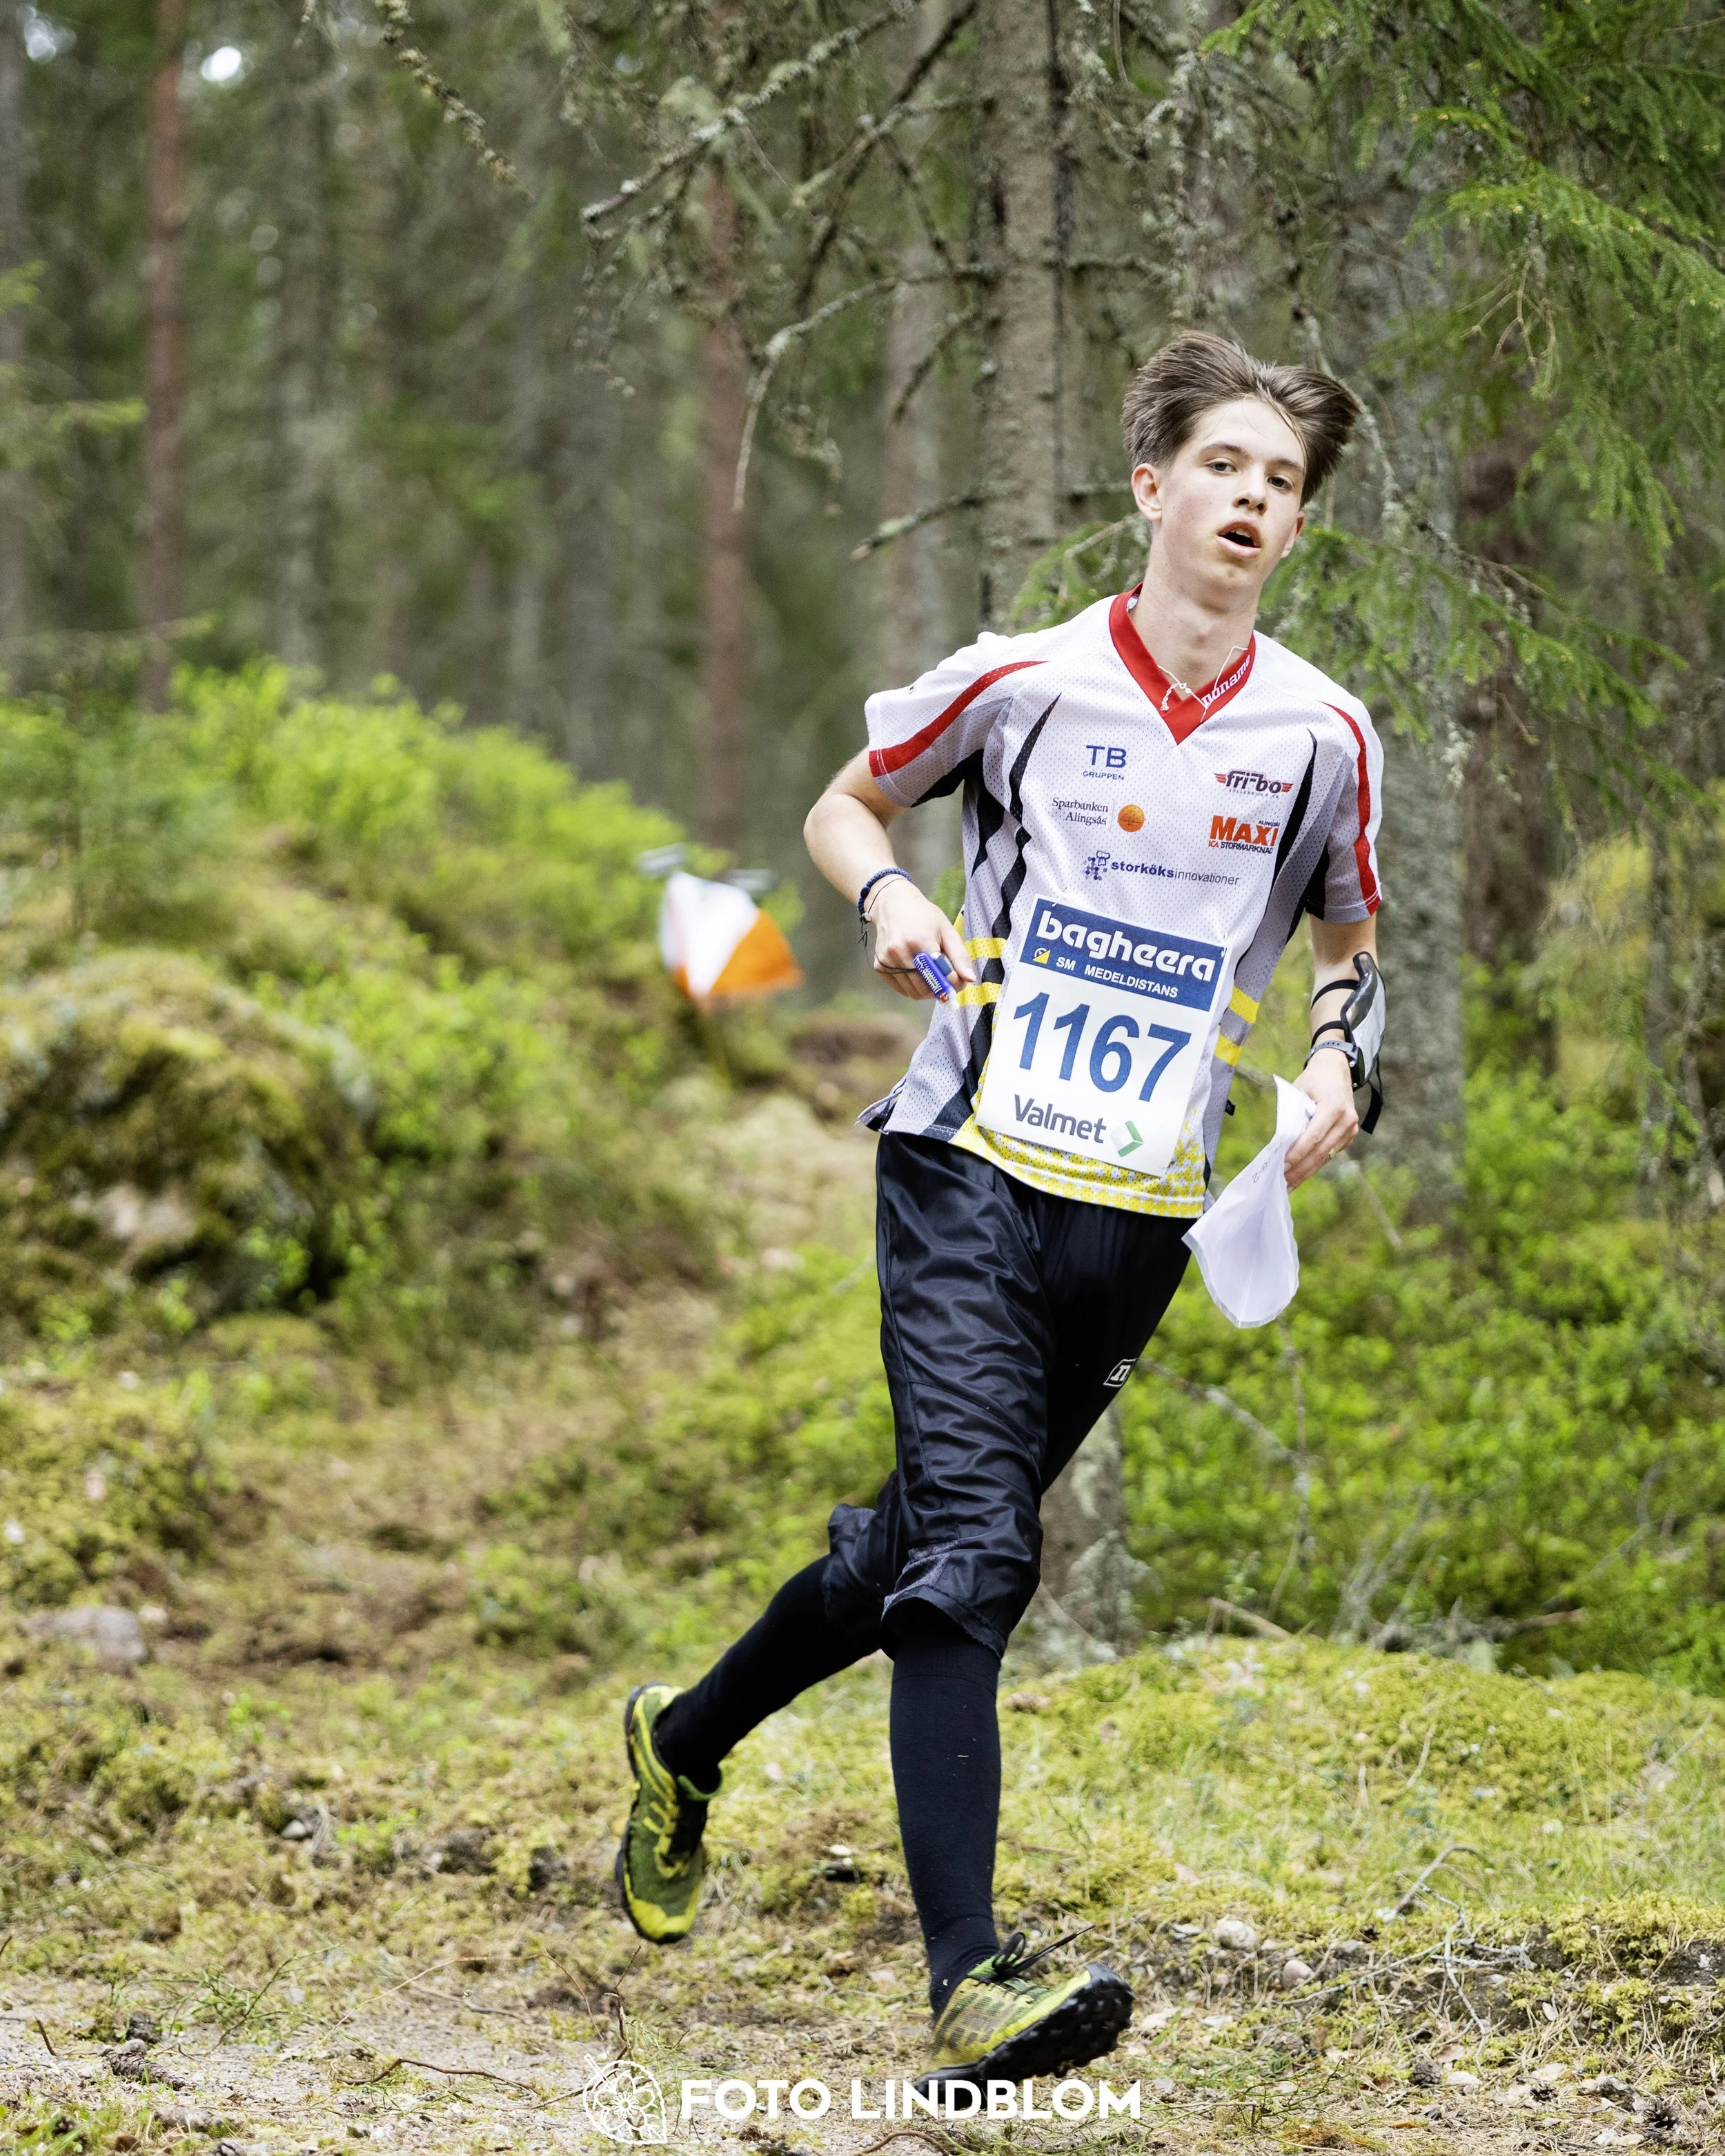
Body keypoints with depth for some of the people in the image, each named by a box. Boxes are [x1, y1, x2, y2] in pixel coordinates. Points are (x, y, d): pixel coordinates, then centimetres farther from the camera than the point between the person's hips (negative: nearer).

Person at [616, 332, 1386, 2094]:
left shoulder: (1322, 734, 4)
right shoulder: (1023, 680, -1)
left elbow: (1346, 934, 20)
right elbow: (843, 807, 15)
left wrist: (1333, 1054, -1)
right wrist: (889, 898, -7)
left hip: (1142, 1216, 4)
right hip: (972, 1169, -4)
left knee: (929, 1539, 13)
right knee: (972, 1550, -17)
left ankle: (687, 1744, 39)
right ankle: (971, 1977, -22)